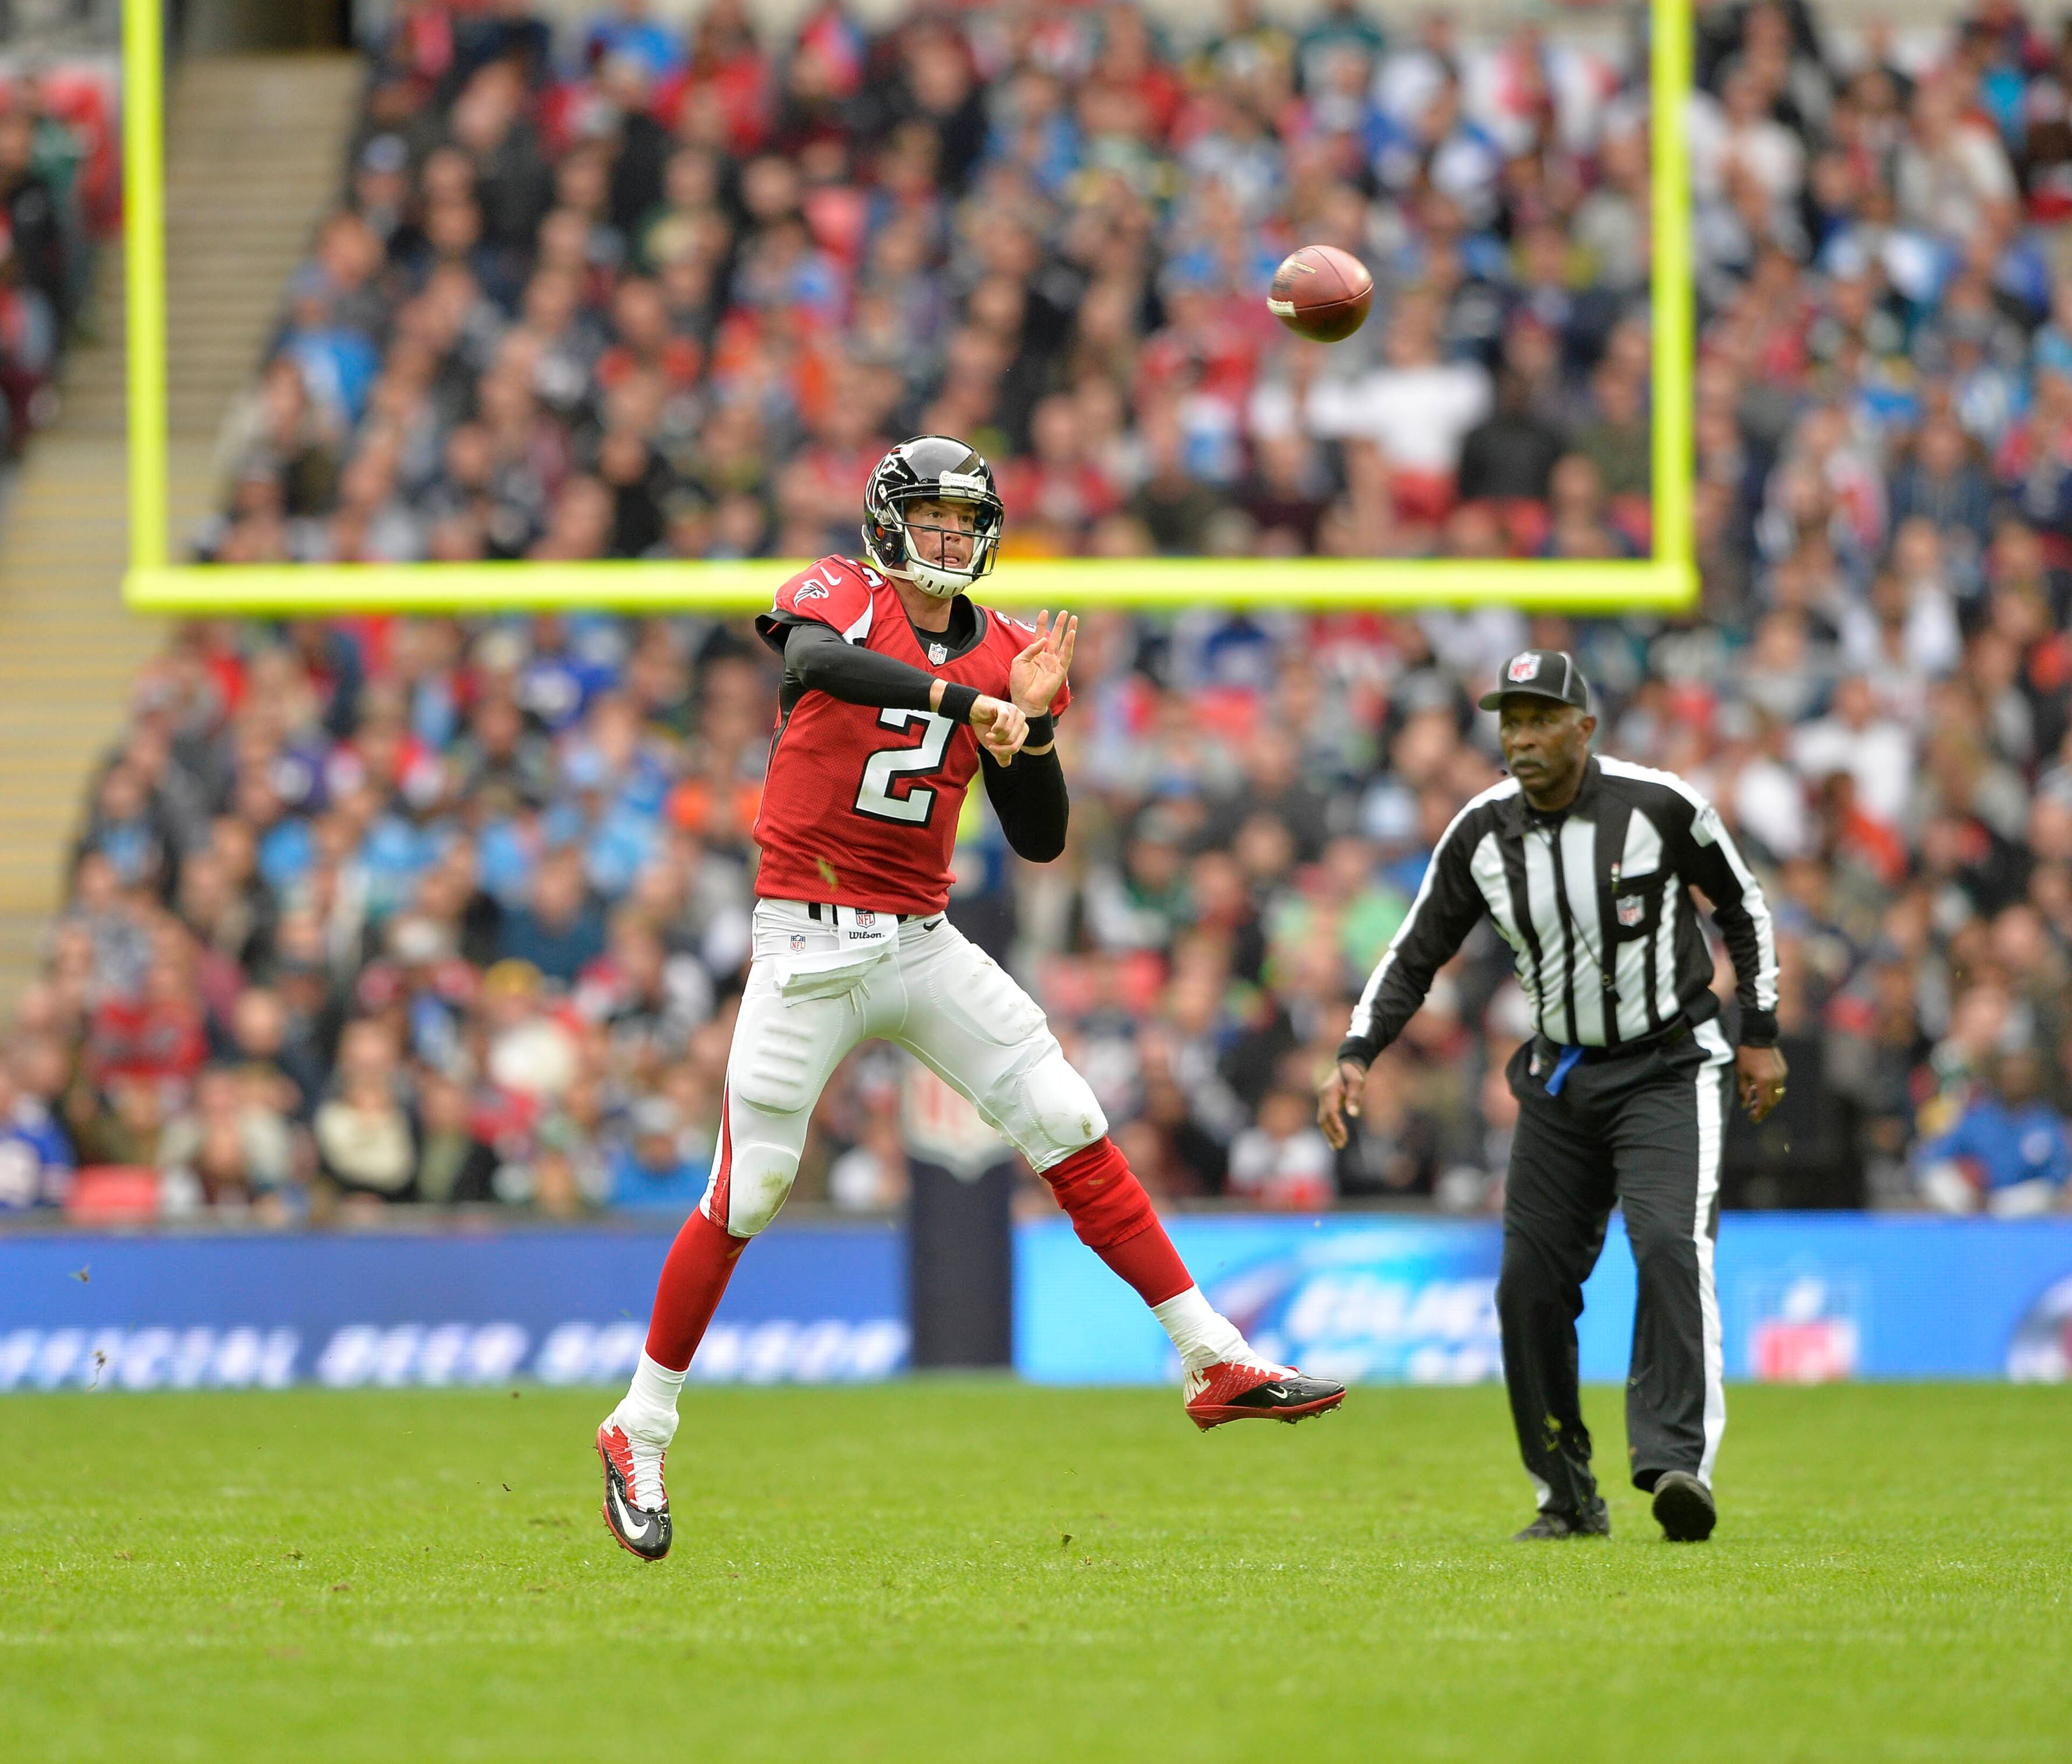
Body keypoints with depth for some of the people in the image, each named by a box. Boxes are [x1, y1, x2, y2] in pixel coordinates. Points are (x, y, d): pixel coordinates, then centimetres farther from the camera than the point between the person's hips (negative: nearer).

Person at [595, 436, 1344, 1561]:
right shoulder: (836, 595, -4)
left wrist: (1032, 722, -9)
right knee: (748, 1194, -5)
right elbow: (816, 663, -30)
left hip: (923, 946, 4)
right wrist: (964, 699, -38)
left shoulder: (1001, 654, 8)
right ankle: (639, 1433, 9)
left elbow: (1039, 841, 7)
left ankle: (1214, 1359, 1)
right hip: (807, 947, -4)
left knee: (1072, 1133, -3)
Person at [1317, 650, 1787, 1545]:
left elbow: (1744, 909, 1)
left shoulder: (1659, 806, -13)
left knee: (1670, 1244, -25)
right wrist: (1355, 1056, -10)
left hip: (1668, 1068, -4)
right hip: (1560, 1079, 4)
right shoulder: (1482, 832, -4)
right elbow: (1415, 955, 3)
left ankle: (1677, 1461, -32)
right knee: (1530, 1281, -2)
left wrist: (1759, 1034, 0)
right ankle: (1567, 1496, 9)